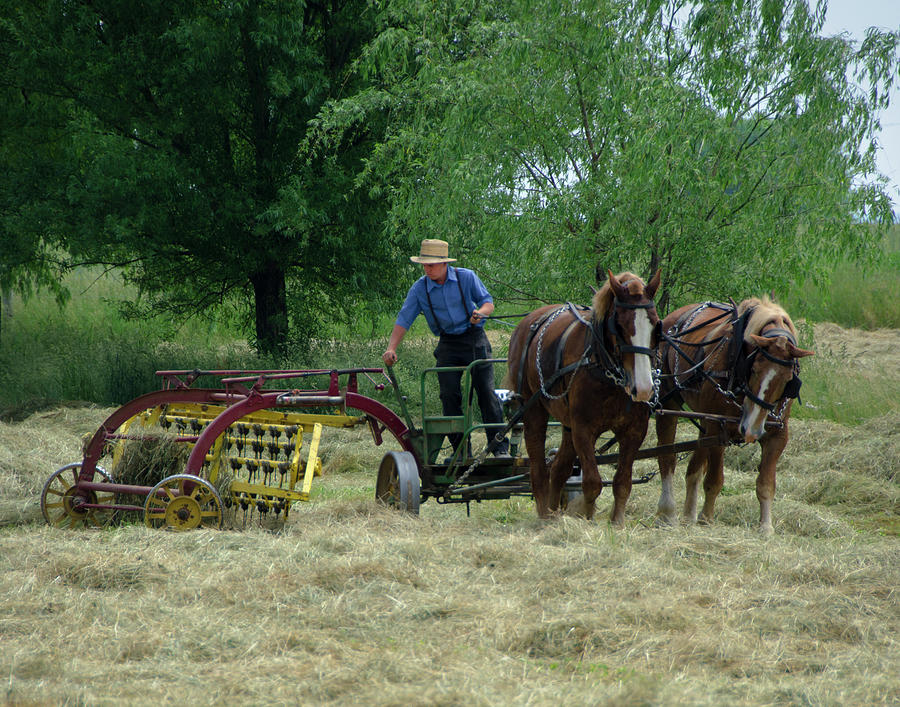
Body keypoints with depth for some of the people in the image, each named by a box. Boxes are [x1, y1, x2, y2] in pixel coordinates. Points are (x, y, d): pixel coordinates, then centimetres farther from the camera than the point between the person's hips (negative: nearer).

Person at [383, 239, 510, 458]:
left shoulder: (466, 278, -5)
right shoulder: (419, 289, -3)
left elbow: (488, 302, 1)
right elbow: (404, 320, -4)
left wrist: (480, 312, -23)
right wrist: (391, 348, -17)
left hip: (475, 340, -2)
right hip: (448, 344, 2)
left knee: (486, 392, -6)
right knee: (449, 395, -6)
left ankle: (500, 448, -3)